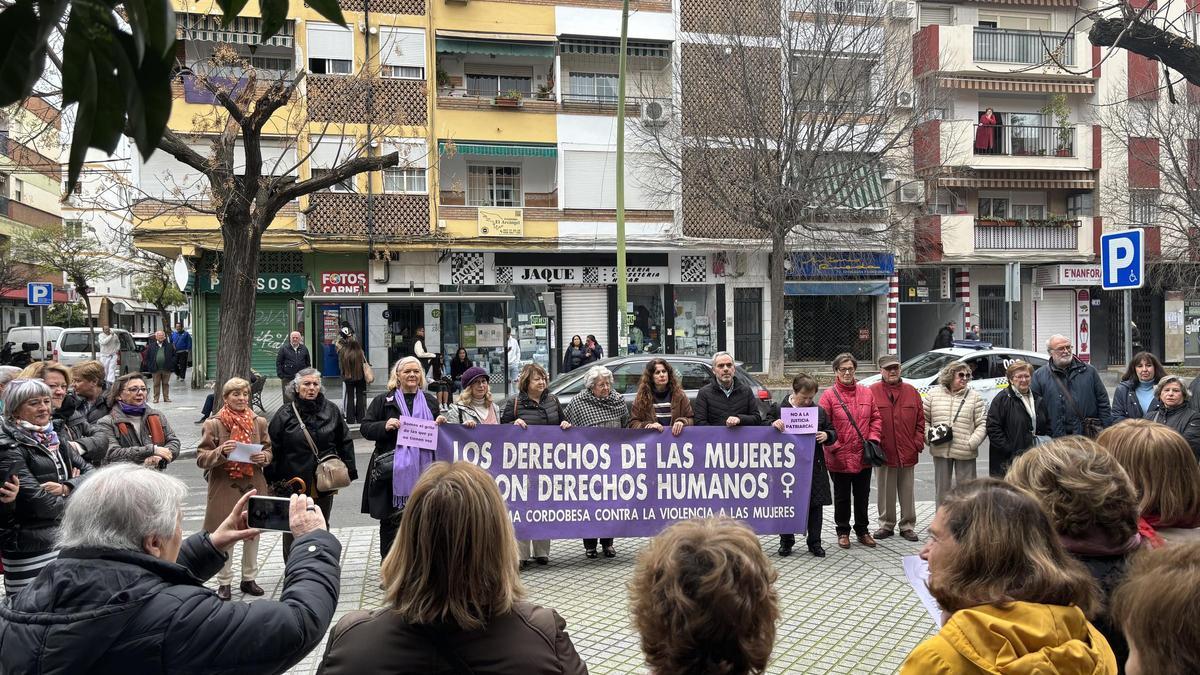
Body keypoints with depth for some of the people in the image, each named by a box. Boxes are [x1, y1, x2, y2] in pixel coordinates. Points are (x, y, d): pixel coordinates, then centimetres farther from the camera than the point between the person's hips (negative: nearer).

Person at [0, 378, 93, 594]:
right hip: (31, 550, -6)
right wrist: (78, 490, -2)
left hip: (69, 539, 6)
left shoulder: (52, 439, 13)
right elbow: (40, 503, -17)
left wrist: (66, 488, -13)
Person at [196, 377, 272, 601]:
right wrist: (221, 452, -23)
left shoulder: (259, 422, 4)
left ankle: (249, 578, 28)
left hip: (253, 486, 4)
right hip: (224, 488, -4)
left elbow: (268, 450, 14)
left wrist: (263, 457, -8)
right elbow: (201, 458, -6)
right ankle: (224, 582, 19)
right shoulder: (213, 424, -6)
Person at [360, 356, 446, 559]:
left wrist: (440, 424, 2)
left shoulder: (430, 400, 14)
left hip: (421, 468, 3)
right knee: (391, 520, 1)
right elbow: (364, 428, 1)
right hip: (392, 470, -3)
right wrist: (385, 426, -16)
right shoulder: (383, 400, 4)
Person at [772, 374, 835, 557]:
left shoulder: (819, 411, 7)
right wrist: (773, 425, -22)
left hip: (815, 466, 2)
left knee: (816, 505, 8)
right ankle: (786, 542, 21)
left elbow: (833, 432, 15)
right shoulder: (780, 410, -2)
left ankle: (814, 542, 21)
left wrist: (826, 435, -8)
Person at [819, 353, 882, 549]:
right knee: (842, 497, 10)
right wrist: (834, 446, -18)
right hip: (840, 457, -3)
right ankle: (843, 531, 24)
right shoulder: (829, 395, -6)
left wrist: (873, 438, -4)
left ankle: (862, 530, 30)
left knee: (862, 496, 15)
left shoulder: (866, 393, 6)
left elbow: (876, 418, 9)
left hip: (864, 456, 3)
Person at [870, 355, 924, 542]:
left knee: (907, 492, 10)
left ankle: (908, 526, 21)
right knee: (885, 492, 8)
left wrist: (918, 443, 0)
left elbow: (920, 420, 9)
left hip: (908, 453, 2)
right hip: (884, 453, -2)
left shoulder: (911, 391, 7)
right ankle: (886, 525, 21)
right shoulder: (872, 392, -2)